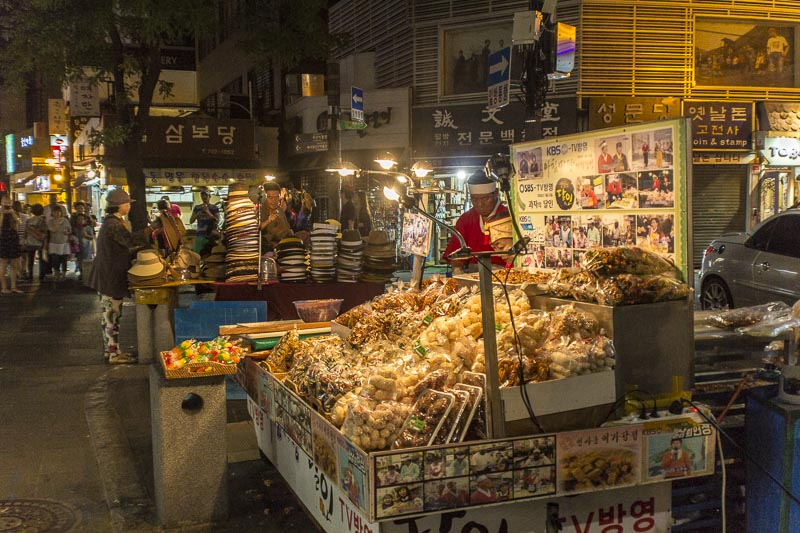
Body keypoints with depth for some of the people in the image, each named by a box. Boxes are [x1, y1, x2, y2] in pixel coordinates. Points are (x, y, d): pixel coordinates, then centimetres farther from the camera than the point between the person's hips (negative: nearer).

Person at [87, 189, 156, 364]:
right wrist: (151, 228, -29)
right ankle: (114, 354, 3)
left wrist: (141, 247, 13)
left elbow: (122, 248, 19)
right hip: (111, 276, -11)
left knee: (109, 315, 16)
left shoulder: (112, 222, 14)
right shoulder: (114, 224, -20)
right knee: (112, 315, -4)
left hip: (108, 275, 11)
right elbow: (130, 240, -33)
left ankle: (109, 349, 26)